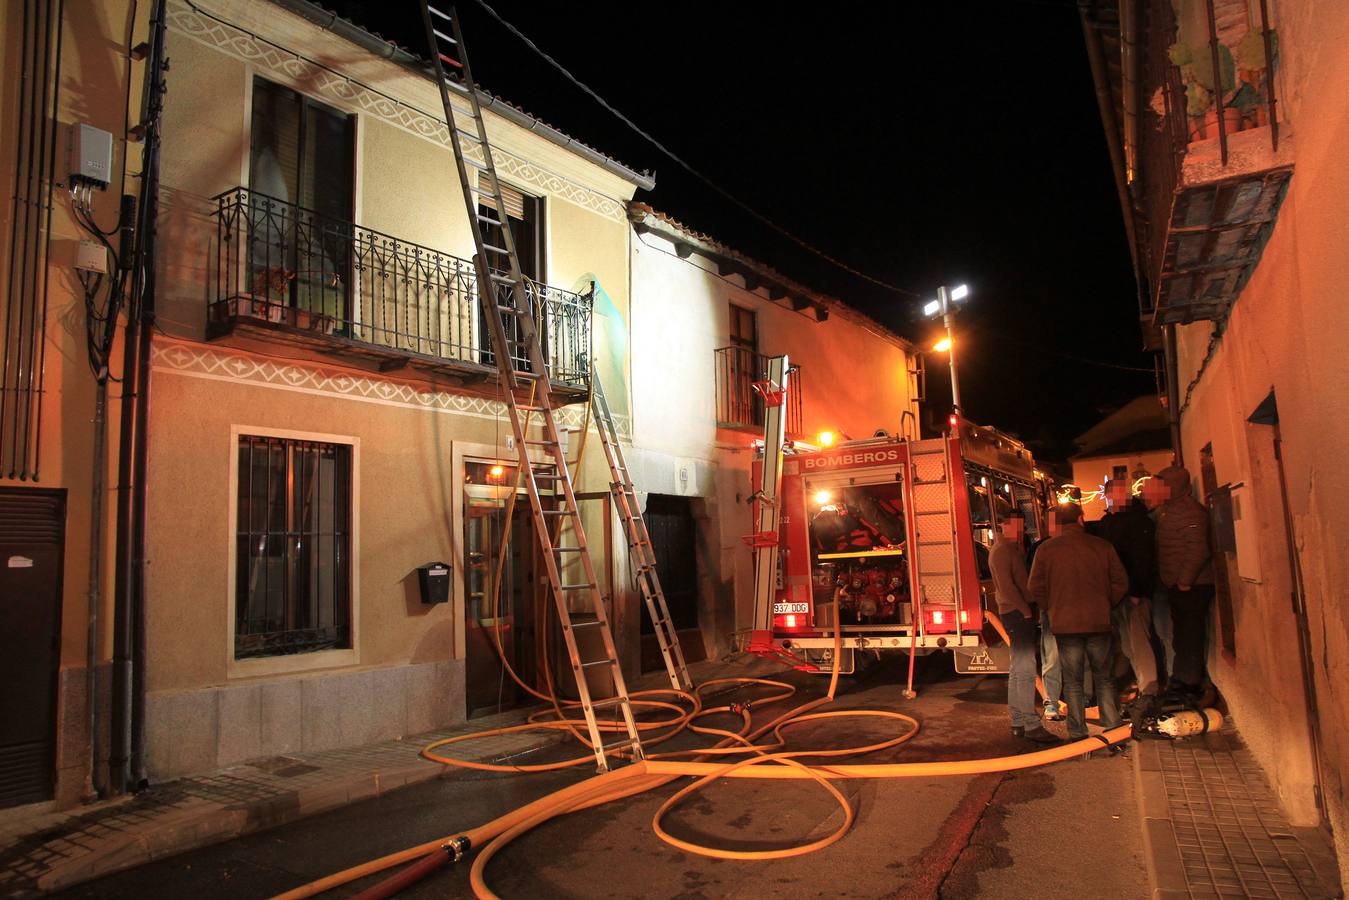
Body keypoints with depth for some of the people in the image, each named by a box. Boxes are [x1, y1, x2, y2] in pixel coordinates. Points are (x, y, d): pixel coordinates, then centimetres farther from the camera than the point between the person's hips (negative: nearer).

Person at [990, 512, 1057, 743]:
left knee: (1018, 670, 12)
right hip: (1016, 613, -11)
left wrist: (1029, 610, 13)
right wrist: (1025, 610, -19)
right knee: (1025, 669, -12)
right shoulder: (1001, 550, -11)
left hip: (1021, 614, 11)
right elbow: (1005, 584, -20)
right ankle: (1031, 726, -12)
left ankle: (1018, 722, 17)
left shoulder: (1012, 549, 20)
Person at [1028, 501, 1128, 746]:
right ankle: (1114, 725, 15)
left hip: (1065, 625, -1)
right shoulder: (1102, 546, -1)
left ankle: (1078, 732, 9)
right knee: (1103, 678, 15)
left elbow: (1036, 588, -4)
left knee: (1073, 682, 8)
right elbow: (1120, 582, 2)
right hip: (1099, 623, 1)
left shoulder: (1046, 549, -4)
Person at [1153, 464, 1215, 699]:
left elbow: (1198, 549, -20)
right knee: (1180, 635, 16)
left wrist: (1185, 580, -20)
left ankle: (1191, 683, 4)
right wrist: (1165, 578, 14)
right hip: (1176, 585, 9)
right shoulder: (1165, 510, 14)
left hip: (1191, 585, -9)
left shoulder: (1190, 510, -13)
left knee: (1191, 635, -3)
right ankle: (1179, 680, 26)